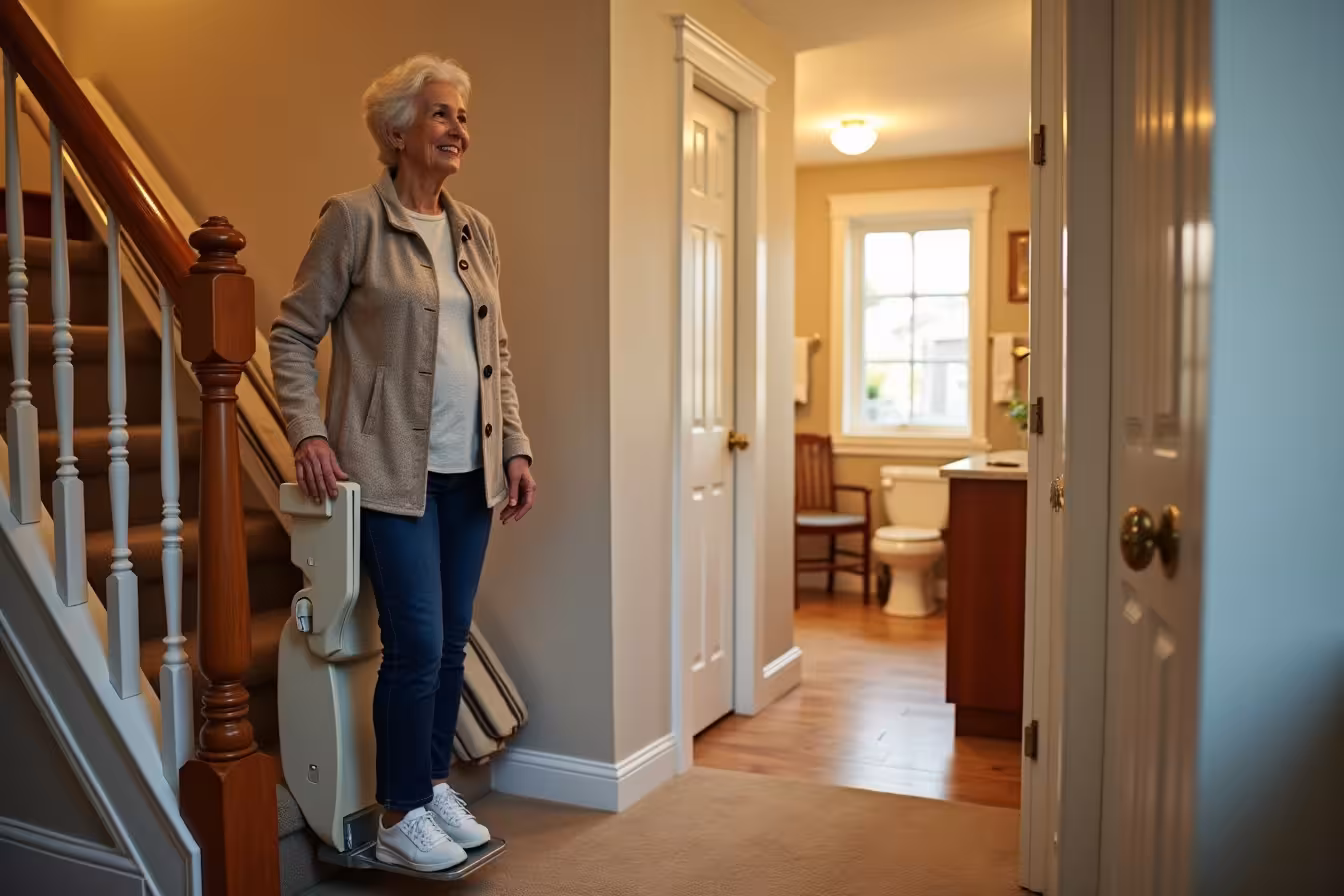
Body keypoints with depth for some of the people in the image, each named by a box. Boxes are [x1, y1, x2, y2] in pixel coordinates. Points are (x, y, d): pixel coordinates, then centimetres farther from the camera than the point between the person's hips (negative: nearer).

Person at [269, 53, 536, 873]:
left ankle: (435, 785, 30)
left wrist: (517, 446, 8)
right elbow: (294, 334, -3)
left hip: (469, 470, 6)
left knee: (453, 643, 12)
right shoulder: (354, 219, -4)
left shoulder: (477, 230, 12)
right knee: (417, 645, -4)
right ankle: (400, 820, 15)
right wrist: (309, 434, -14)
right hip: (392, 470, -5)